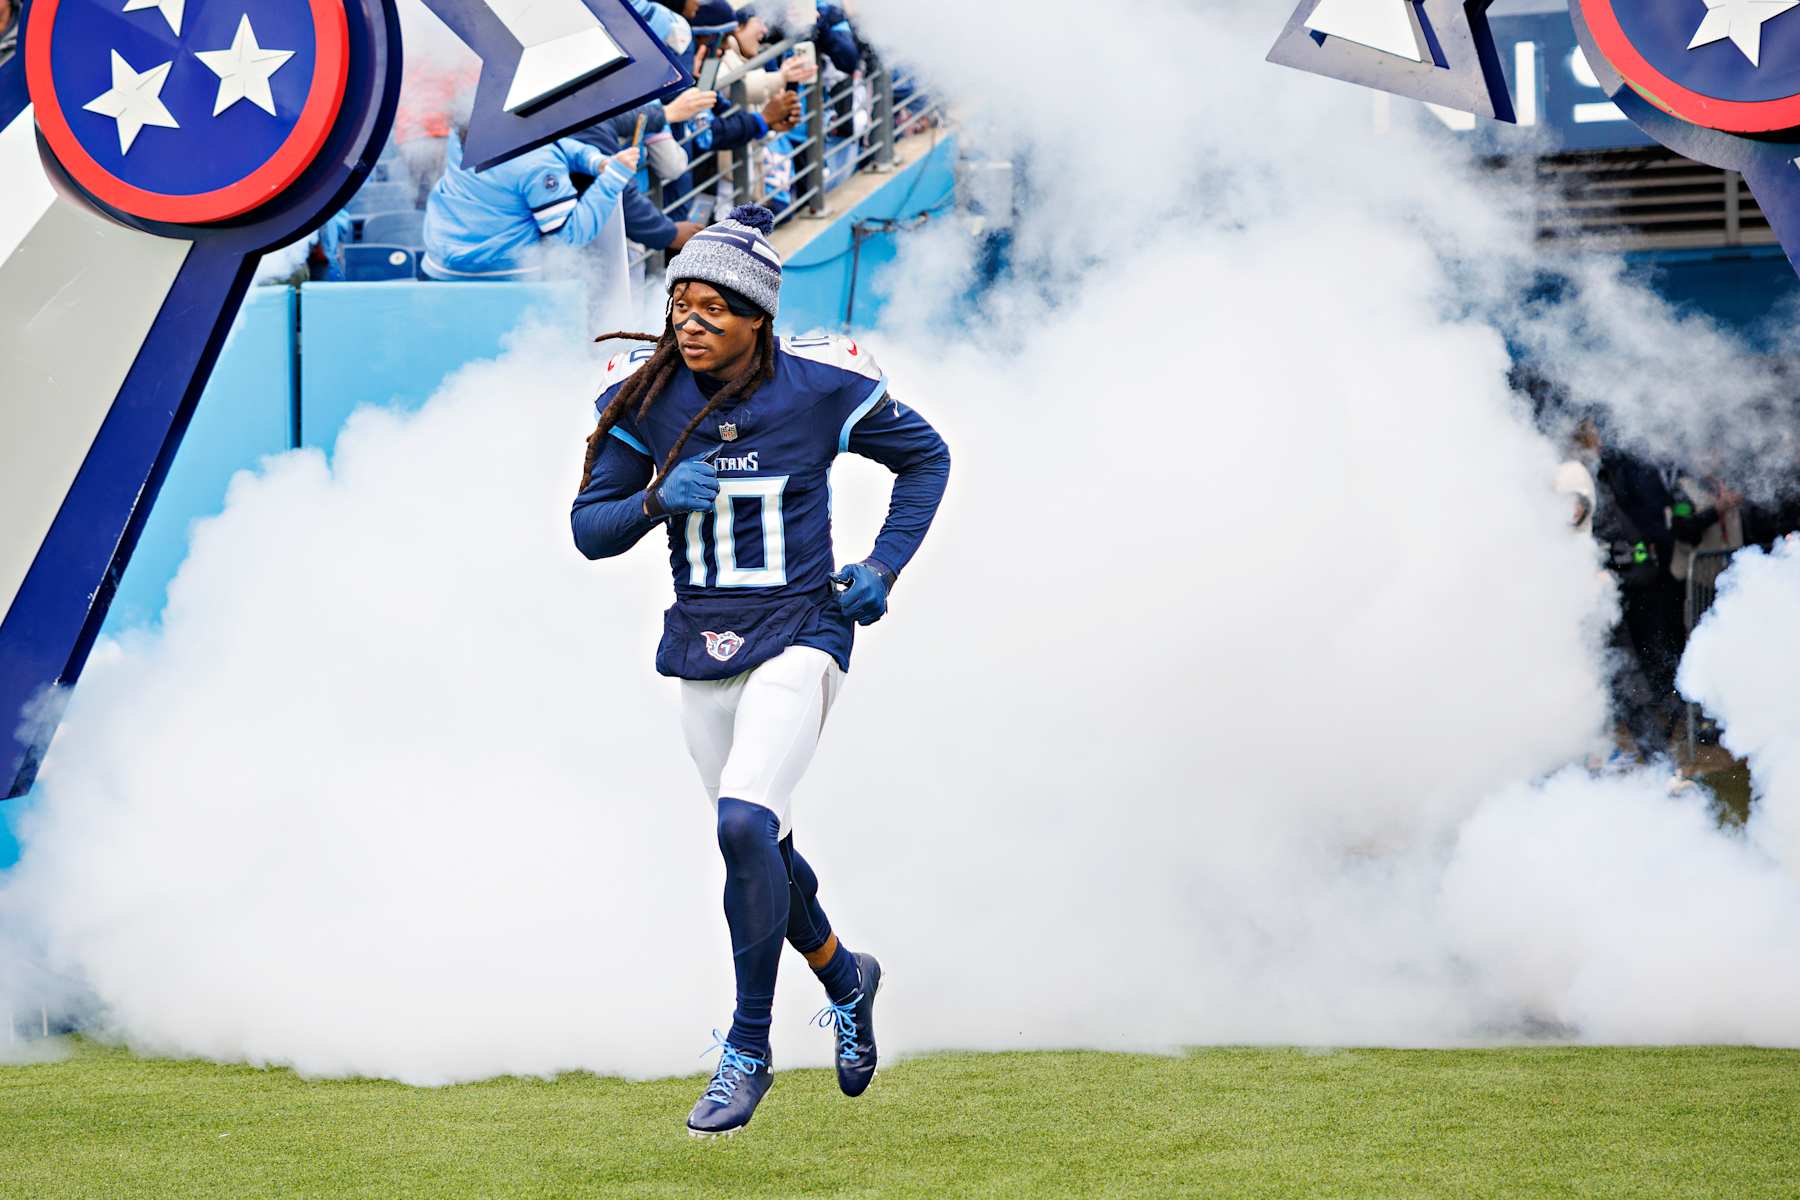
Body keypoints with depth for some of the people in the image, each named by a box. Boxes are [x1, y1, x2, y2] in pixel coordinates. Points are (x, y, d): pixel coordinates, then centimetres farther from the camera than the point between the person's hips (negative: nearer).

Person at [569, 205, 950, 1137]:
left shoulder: (824, 387, -10)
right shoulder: (642, 395, -4)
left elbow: (924, 458, 7)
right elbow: (589, 527, 0)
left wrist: (883, 567, -4)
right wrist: (657, 500, -20)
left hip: (798, 638, -4)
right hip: (698, 649, 4)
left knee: (744, 825, -22)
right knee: (761, 847, 14)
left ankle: (748, 1049, -9)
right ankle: (845, 979, 44)